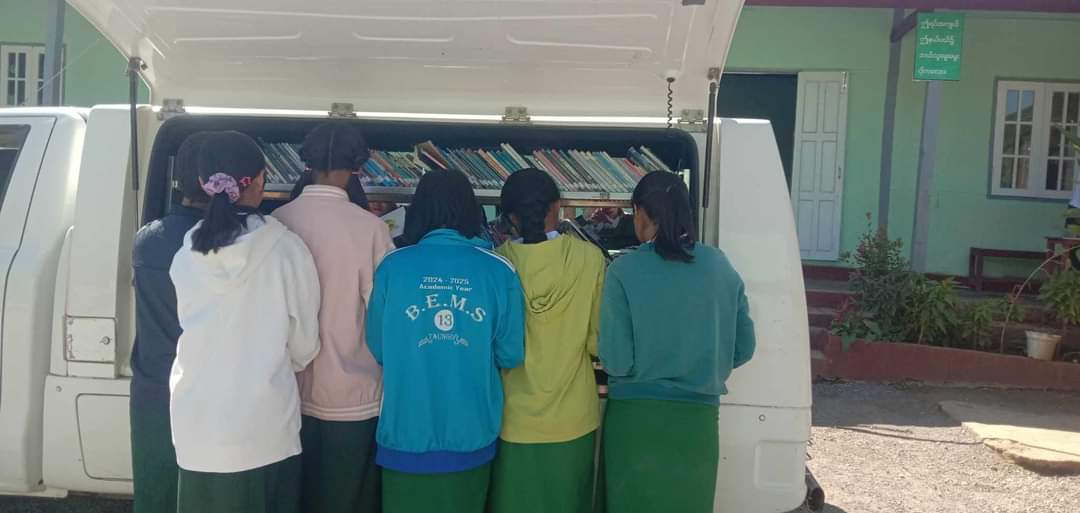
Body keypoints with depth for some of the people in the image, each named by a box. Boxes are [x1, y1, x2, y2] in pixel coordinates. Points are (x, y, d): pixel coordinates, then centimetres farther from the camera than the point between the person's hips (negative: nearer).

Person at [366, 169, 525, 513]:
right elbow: (510, 356, -2)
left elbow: (377, 348, 2)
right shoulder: (500, 271, -8)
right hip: (471, 434, 1)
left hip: (407, 433, 0)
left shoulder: (392, 266, -8)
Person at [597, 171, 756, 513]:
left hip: (637, 418, -3)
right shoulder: (721, 267, 0)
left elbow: (616, 360, -15)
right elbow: (743, 348, 5)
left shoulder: (625, 270, -12)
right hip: (698, 418, 4)